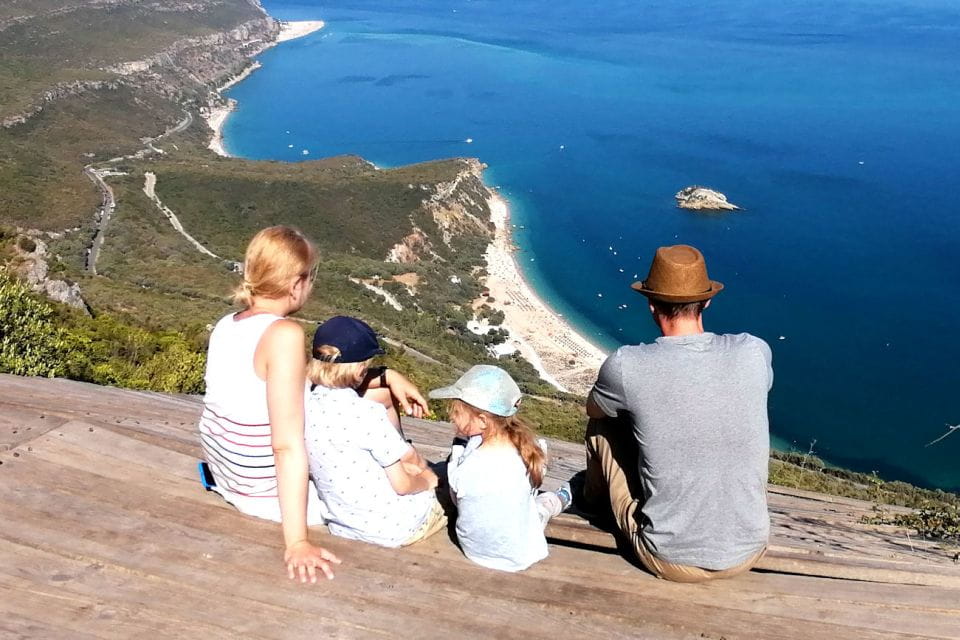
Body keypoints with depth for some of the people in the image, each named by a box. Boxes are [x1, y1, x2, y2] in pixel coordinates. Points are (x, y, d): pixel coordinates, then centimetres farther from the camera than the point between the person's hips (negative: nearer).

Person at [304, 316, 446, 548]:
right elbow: (401, 485, -17)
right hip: (395, 529, -6)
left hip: (342, 527, 6)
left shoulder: (306, 406, -8)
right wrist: (428, 480, 3)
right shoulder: (367, 412, -26)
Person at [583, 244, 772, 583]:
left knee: (602, 424, 18)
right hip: (747, 552, 3)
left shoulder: (626, 365, -18)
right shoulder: (754, 352, -11)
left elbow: (593, 408, 6)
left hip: (670, 561, -2)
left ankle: (595, 498, 51)